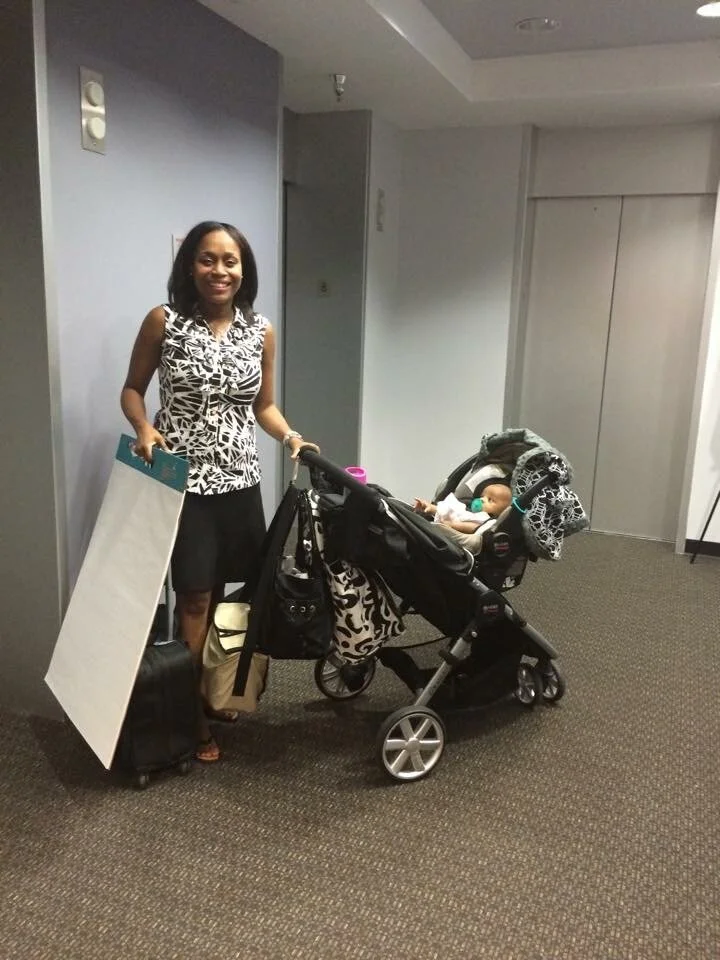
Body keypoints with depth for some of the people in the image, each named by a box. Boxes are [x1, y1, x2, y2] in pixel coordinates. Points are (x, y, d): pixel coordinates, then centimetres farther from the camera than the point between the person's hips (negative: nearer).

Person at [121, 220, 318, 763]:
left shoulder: (261, 332, 4)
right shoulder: (163, 322, -6)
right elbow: (132, 390, 3)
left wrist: (292, 438, -6)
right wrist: (145, 428, -17)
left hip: (240, 481, 4)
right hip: (182, 482, -3)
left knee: (223, 592, 12)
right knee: (195, 598, 0)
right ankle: (192, 711, 16)